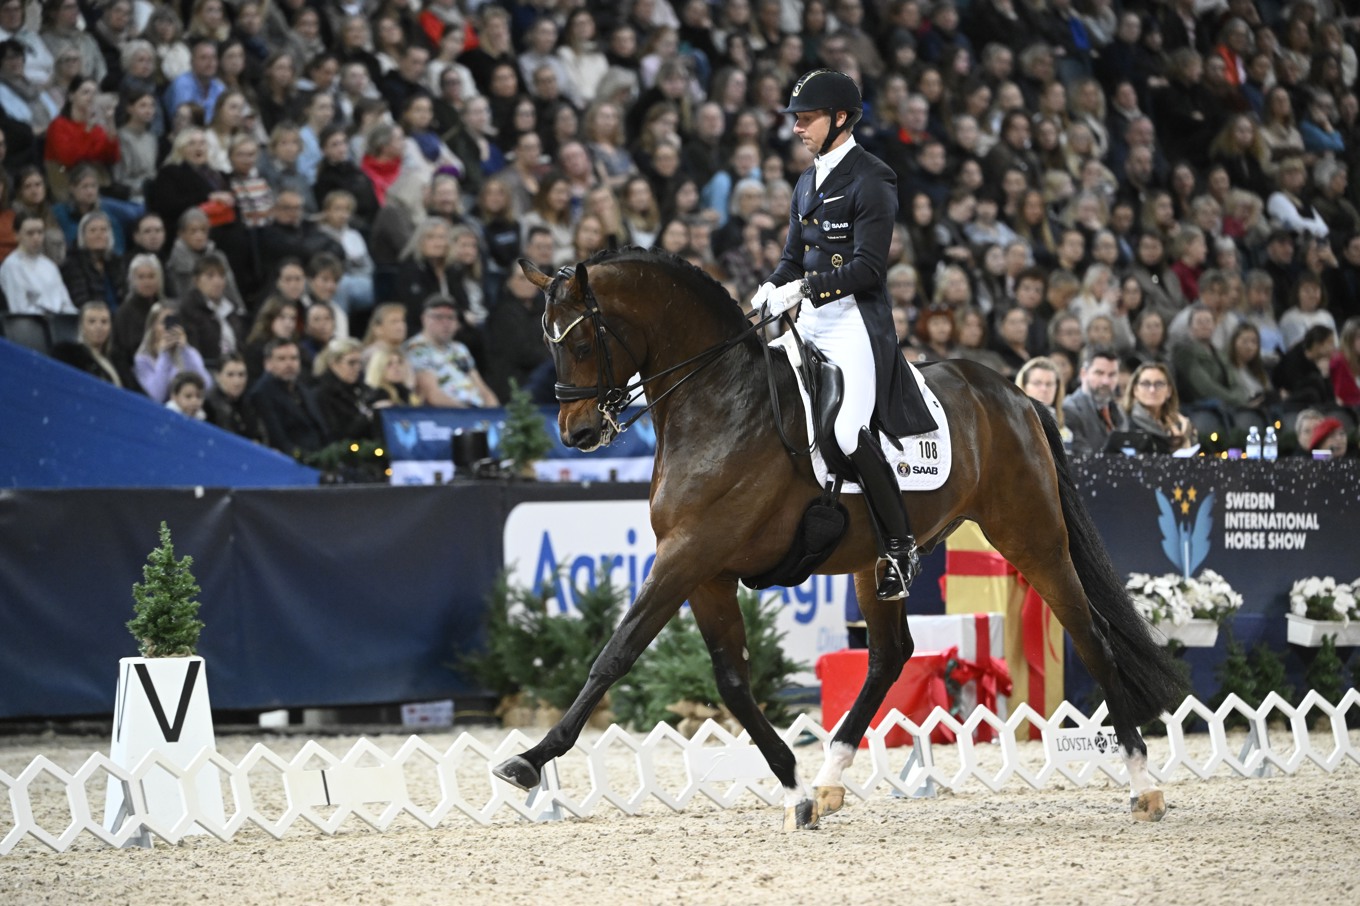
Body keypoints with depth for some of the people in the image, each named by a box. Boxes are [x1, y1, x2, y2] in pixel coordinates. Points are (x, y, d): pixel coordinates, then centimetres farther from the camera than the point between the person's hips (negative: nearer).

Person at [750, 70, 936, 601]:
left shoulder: (871, 180, -9)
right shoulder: (807, 184, 17)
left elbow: (868, 266, -17)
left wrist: (802, 289, -23)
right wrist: (772, 289, 0)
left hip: (855, 322, -9)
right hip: (810, 323, 9)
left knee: (849, 432, -21)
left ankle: (899, 546, -9)